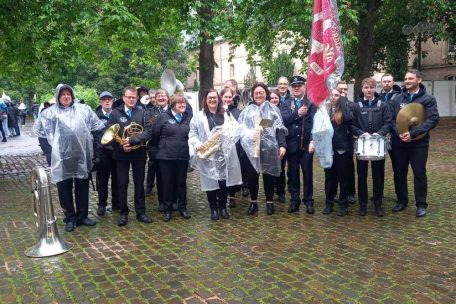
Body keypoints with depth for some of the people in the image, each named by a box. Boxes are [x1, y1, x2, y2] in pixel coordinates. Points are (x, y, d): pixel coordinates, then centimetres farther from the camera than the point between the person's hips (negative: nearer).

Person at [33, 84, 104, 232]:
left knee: (82, 187, 10)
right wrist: (49, 149, 5)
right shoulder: (49, 113, 2)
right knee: (64, 189, 5)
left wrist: (95, 149, 5)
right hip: (61, 158, -1)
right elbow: (39, 130, 10)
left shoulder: (84, 109, 5)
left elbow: (97, 128, 9)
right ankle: (70, 218, 19)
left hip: (82, 156, 1)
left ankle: (82, 216, 24)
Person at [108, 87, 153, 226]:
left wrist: (132, 140, -20)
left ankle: (140, 212, 19)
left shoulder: (142, 112, 3)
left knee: (139, 183, 8)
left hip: (139, 153, 1)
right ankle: (123, 213, 16)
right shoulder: (115, 113, 1)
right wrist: (121, 145, -19)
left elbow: (148, 131, -8)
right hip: (121, 153, -1)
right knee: (122, 183, 4)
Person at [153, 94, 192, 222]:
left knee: (181, 182, 12)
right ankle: (167, 209, 19)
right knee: (167, 183, 7)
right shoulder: (163, 116, -4)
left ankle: (182, 208, 25)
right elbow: (155, 135, -1)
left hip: (183, 156, 2)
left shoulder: (188, 118, 5)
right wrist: (163, 146, 7)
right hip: (166, 156, -2)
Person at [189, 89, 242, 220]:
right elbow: (192, 133, 4)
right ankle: (213, 208, 17)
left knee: (224, 181, 5)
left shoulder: (226, 114, 14)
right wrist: (197, 145, -13)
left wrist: (231, 132, -11)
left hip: (224, 154, 2)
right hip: (208, 154, -2)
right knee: (210, 182, 2)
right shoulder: (199, 116, 6)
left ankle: (223, 206, 21)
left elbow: (237, 129, 11)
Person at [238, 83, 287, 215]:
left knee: (268, 175, 6)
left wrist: (282, 145, -9)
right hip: (251, 148, 1)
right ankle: (253, 202, 18)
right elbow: (240, 128, 9)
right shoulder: (247, 110, 11)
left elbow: (280, 129, 1)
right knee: (251, 175, 5)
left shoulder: (273, 109, 7)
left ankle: (269, 202, 19)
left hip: (268, 147, -1)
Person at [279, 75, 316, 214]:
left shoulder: (311, 103, 2)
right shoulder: (285, 104, 9)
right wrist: (297, 113, -22)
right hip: (291, 144, 2)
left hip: (306, 143, -2)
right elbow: (283, 119, -8)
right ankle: (294, 200, 19)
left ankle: (308, 201, 16)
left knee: (308, 173, 5)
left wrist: (312, 141, -18)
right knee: (292, 173, 8)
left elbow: (314, 122, -8)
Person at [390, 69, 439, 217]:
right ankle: (402, 200, 24)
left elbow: (433, 119, -12)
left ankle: (421, 204, 14)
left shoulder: (428, 99, -1)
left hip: (419, 142, -3)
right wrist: (399, 133, -15)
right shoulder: (398, 99, 9)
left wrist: (413, 133, -22)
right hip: (399, 142, 3)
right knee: (399, 172, 9)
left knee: (419, 173, 2)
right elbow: (391, 119, 4)